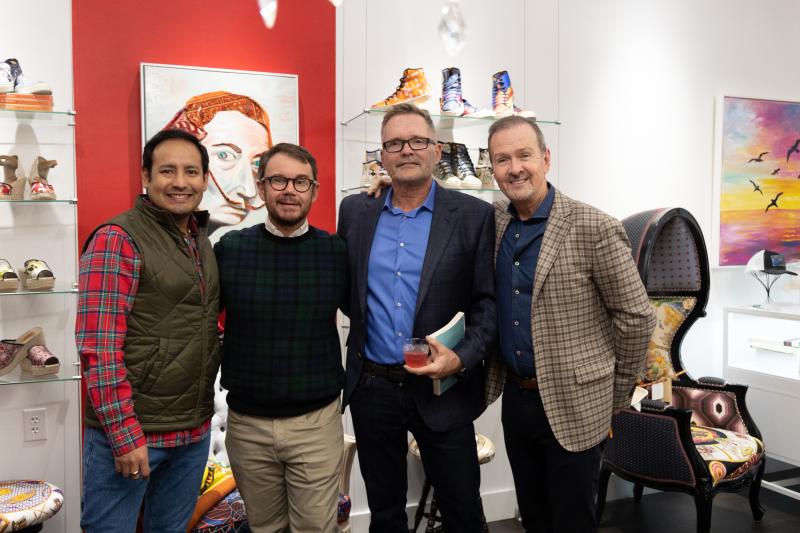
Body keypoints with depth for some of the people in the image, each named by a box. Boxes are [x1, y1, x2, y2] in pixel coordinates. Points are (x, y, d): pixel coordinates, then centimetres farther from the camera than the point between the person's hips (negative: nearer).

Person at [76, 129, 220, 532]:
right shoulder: (117, 239, -12)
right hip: (129, 431, -6)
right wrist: (125, 435, -18)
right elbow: (98, 347, -17)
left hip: (195, 431, 7)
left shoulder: (203, 242, 9)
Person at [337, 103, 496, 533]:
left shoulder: (472, 215, -5)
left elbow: (487, 302, -5)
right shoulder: (355, 211, 4)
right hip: (372, 388, 3)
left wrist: (462, 358, -18)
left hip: (443, 390, -2)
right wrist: (363, 328, 2)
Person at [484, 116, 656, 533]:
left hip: (573, 404, -5)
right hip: (514, 397, 5)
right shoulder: (495, 221, 1)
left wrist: (616, 394, -1)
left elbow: (637, 317, -10)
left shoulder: (594, 229, -17)